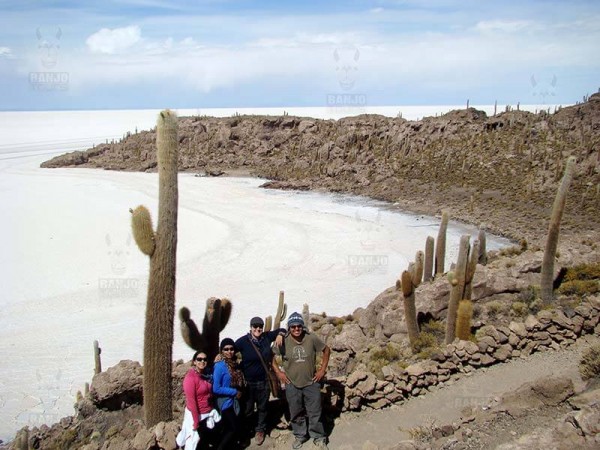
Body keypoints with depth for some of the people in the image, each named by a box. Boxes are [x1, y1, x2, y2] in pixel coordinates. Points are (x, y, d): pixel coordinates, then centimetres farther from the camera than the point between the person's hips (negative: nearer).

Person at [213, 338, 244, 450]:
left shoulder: (234, 364, 1)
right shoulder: (219, 366, -21)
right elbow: (216, 389, -23)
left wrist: (239, 393, -3)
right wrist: (234, 392, -19)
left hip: (234, 401, 7)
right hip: (225, 402, -7)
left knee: (228, 429, 16)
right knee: (234, 429, -1)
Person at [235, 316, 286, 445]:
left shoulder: (266, 337, -3)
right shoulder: (243, 341, -14)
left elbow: (281, 330, 10)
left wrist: (280, 335, -11)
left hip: (263, 381, 3)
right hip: (248, 382, -3)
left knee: (262, 407, 17)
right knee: (247, 409, 7)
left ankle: (260, 430, 36)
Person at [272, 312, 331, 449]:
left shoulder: (311, 339, -12)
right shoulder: (283, 341, -11)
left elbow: (326, 350, 2)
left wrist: (323, 369, -1)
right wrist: (278, 372, -3)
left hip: (311, 383, -1)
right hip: (292, 384, 1)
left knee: (315, 412, 8)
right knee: (296, 413, 14)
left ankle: (319, 438, 26)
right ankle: (300, 436, 34)